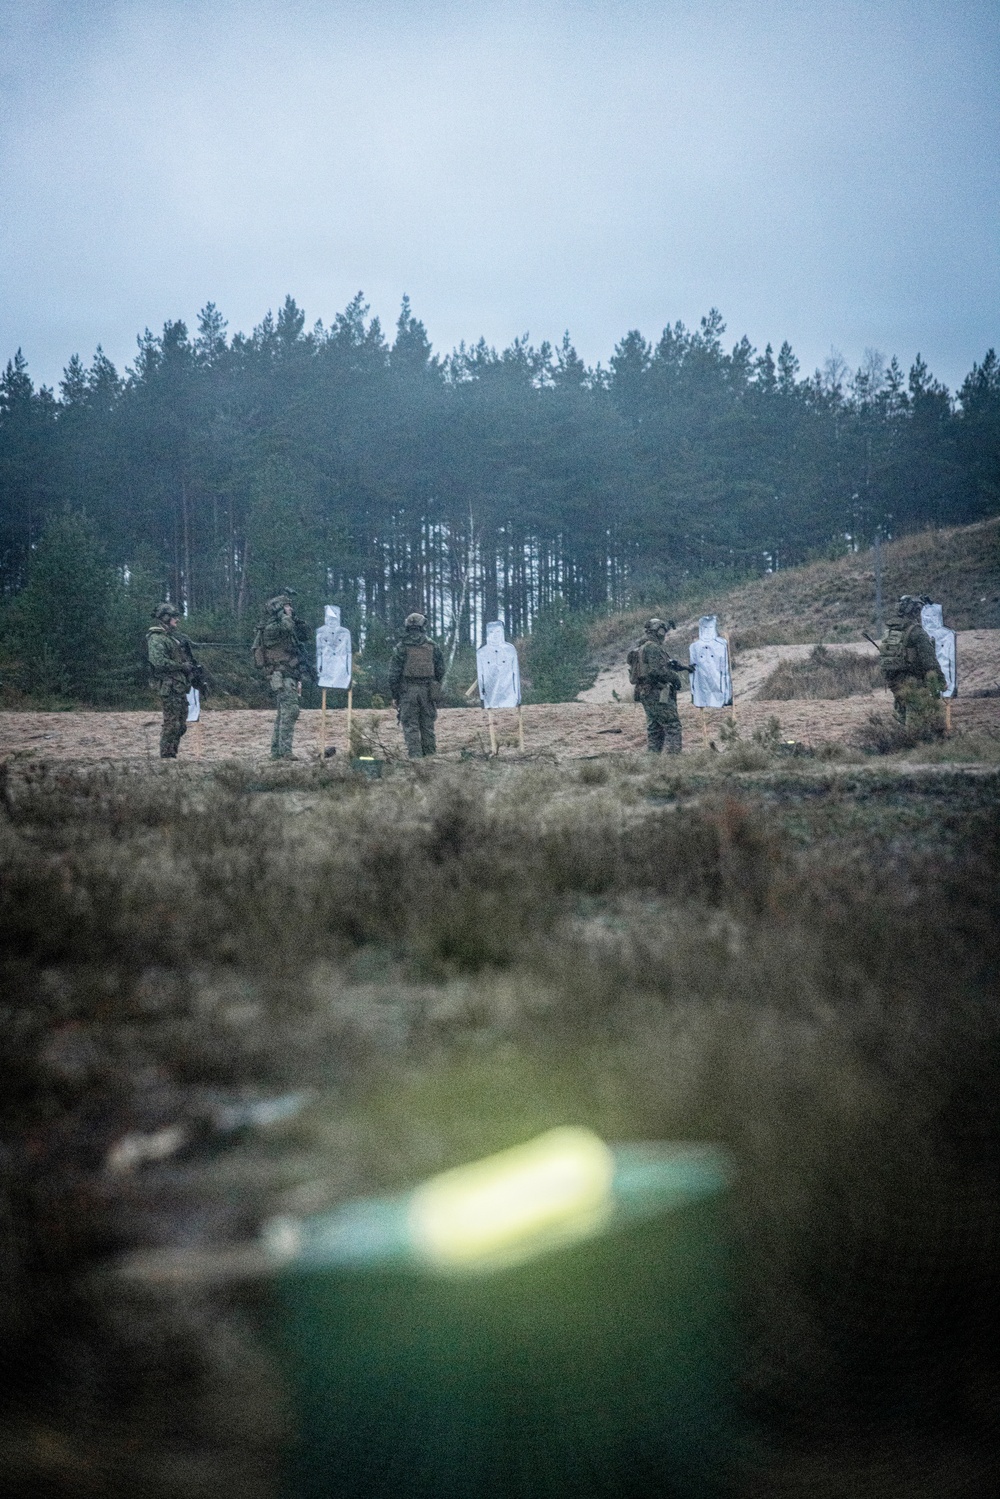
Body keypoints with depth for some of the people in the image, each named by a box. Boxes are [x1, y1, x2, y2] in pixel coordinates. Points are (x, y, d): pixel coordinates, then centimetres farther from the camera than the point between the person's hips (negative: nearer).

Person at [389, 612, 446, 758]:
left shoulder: (401, 647, -2)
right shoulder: (433, 646, 4)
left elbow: (394, 674, -3)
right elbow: (440, 671, 8)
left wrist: (395, 695, 4)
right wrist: (436, 689, 18)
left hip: (407, 691, -2)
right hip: (428, 690, 2)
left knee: (410, 725, 0)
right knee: (427, 725, 10)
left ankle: (415, 755, -6)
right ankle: (430, 754, 11)